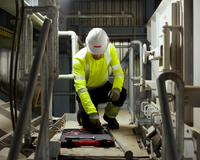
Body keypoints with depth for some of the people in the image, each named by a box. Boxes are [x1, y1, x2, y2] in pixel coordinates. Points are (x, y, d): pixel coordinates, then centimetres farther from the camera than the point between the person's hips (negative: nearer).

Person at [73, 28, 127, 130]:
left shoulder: (110, 49, -18)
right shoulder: (79, 59, -30)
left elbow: (118, 72, -13)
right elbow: (80, 88, -36)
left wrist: (116, 88, -36)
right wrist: (92, 112, -45)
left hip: (103, 87, 3)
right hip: (87, 91, -3)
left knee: (121, 94, -28)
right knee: (89, 124, -21)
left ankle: (109, 117, 3)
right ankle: (82, 114, 19)